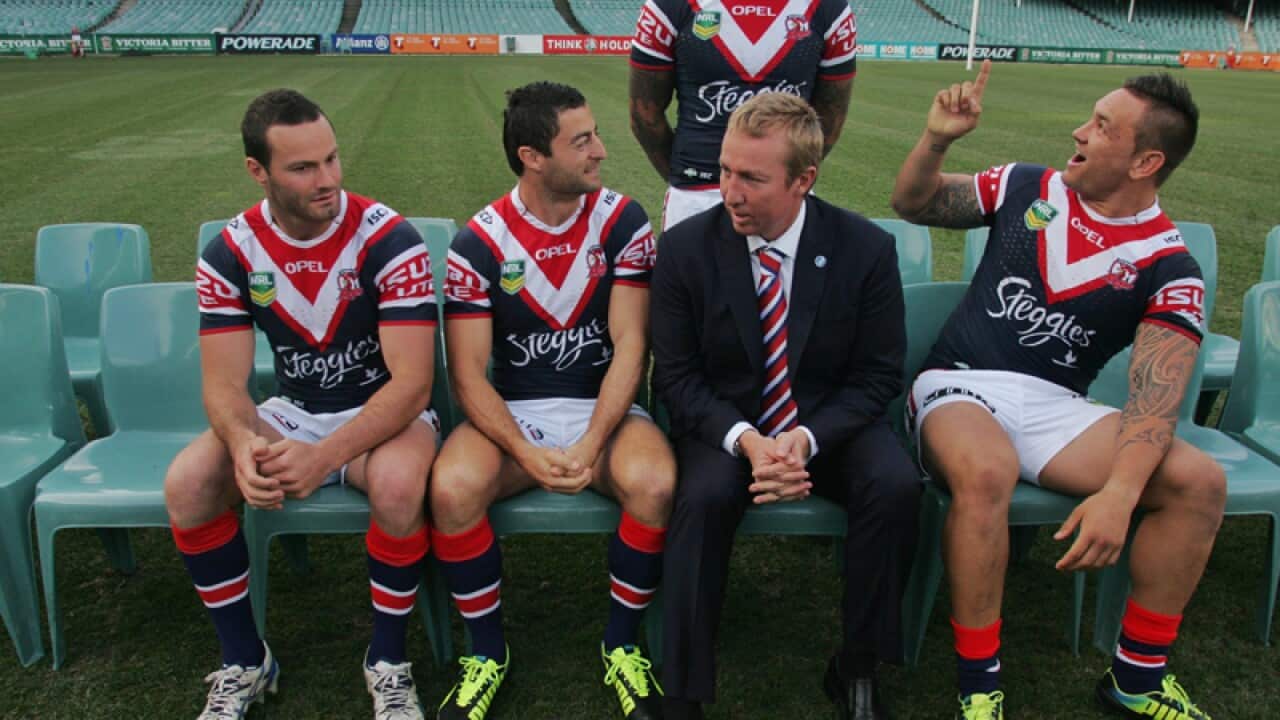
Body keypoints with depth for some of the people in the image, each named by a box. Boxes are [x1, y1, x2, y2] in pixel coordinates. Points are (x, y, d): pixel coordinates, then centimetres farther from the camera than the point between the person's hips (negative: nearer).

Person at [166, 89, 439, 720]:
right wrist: (246, 446, -33)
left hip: (385, 411, -4)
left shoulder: (388, 240, -19)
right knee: (186, 482, -20)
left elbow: (412, 382, -24)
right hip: (292, 413, 4)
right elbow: (224, 383, -9)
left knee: (398, 481, -36)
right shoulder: (231, 252, -7)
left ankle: (387, 662, -11)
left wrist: (324, 457, -36)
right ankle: (244, 662, 2)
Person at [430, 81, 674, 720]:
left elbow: (630, 344, -8)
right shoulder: (478, 243, -6)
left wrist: (591, 445, -21)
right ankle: (487, 651, -2)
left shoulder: (621, 221, -4)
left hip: (604, 408, 0)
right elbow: (468, 373, -7)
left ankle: (622, 645, -3)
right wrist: (528, 454, -23)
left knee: (655, 483, -31)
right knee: (452, 489, -30)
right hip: (511, 413, 0)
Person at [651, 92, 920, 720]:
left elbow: (878, 376, -5)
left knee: (896, 485, -27)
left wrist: (807, 437, -22)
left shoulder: (866, 248, -9)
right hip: (724, 424, 0)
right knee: (704, 496, -31)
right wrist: (744, 439, -23)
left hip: (830, 423, 1)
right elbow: (676, 377, -6)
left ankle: (856, 669, -5)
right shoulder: (686, 248, -9)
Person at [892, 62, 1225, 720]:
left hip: (1056, 407, 1)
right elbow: (913, 204, 13)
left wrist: (1118, 493, -31)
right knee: (986, 472, -36)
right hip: (959, 385, -1)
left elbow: (1156, 396, -14)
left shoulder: (1168, 269, -3)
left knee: (1198, 481, -20)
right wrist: (937, 138, -8)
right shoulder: (1025, 187, 4)